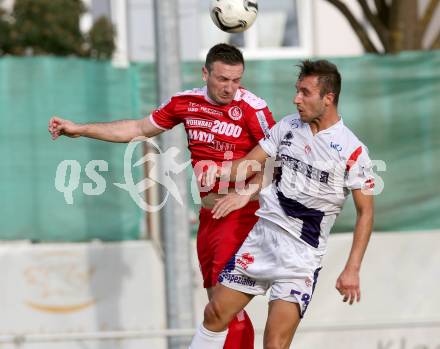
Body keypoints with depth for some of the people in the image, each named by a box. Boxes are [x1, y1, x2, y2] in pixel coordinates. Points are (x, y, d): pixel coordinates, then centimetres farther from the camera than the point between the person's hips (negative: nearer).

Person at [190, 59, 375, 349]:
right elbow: (251, 163, 10)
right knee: (215, 314, 7)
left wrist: (352, 270, -15)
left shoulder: (352, 150, -11)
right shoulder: (287, 126, 4)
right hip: (263, 234, 5)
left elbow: (366, 211, -8)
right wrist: (221, 172, -13)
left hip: (301, 255, -5)